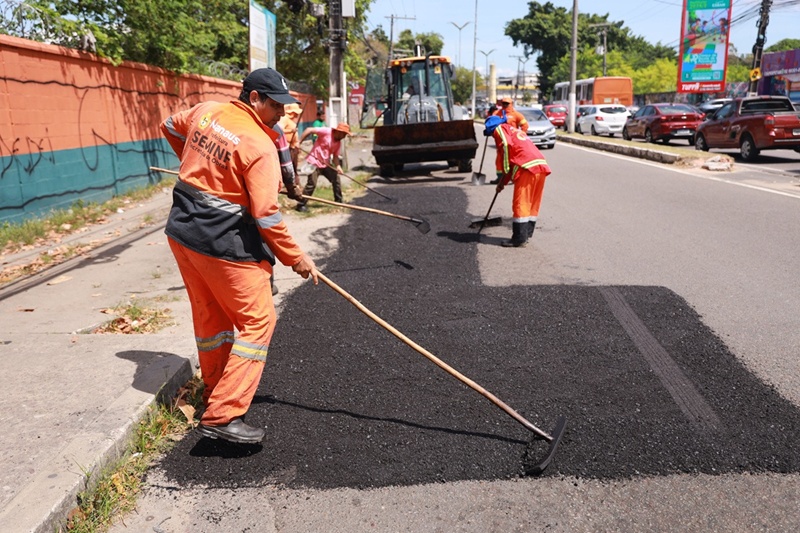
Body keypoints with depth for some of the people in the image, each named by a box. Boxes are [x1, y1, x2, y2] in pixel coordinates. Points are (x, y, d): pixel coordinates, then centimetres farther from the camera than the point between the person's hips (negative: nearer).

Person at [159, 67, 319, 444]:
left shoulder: (206, 111, 4)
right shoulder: (260, 146, -18)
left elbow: (170, 127, 25)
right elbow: (266, 216, -21)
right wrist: (295, 257, -10)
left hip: (181, 233, 9)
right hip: (225, 245, -8)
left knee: (210, 317, 20)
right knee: (257, 321, -1)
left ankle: (216, 393, 36)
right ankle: (222, 416, -5)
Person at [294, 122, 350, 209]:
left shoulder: (338, 143, 5)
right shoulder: (326, 132, -17)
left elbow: (335, 156, 6)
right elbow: (309, 130, -19)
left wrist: (337, 166, -14)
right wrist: (299, 142, -22)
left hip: (326, 164, 8)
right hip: (314, 162, -8)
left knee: (336, 179, 8)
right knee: (312, 184, -12)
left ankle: (339, 200, 25)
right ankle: (301, 205, -2)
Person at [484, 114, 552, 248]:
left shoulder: (499, 129, 9)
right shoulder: (515, 130, 34)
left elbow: (506, 147, -9)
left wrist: (503, 179, -4)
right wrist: (505, 180, 28)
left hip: (527, 167, -9)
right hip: (541, 166, 9)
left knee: (520, 204, -4)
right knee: (532, 204, 13)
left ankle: (519, 239, -2)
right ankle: (526, 235, 19)